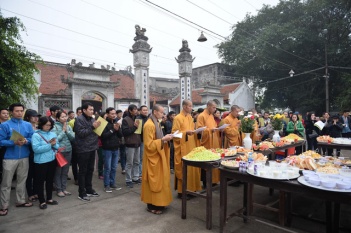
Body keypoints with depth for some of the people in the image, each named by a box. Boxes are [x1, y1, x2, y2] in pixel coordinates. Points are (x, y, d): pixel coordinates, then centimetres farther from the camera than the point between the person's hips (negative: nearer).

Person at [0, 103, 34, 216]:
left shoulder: (28, 125, 5)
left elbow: (33, 139, 3)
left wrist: (26, 141, -17)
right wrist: (14, 142, -23)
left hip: (24, 157, 4)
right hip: (9, 158, -3)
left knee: (22, 181, 16)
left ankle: (21, 201, 30)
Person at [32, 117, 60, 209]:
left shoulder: (53, 134, 6)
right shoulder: (36, 135, -10)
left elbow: (57, 146, 9)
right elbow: (36, 149, -20)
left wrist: (54, 144, -13)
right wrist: (49, 145, -21)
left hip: (52, 160, 5)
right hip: (41, 162, -5)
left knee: (50, 180, 16)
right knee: (40, 181, 7)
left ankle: (49, 199, 30)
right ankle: (42, 201, 20)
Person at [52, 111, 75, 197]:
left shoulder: (68, 126, 6)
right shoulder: (55, 126, -8)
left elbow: (73, 137, -1)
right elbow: (55, 139, -16)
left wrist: (67, 130, -11)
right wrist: (63, 131, -13)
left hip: (68, 150, 5)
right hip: (59, 151, -5)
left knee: (65, 171, 12)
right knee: (58, 171, 5)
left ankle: (64, 188, 24)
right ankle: (59, 190, 18)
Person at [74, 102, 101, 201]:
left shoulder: (92, 119, 12)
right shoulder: (79, 119, -11)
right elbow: (81, 133, -20)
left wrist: (98, 127, 0)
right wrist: (92, 127, -23)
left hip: (92, 148, 7)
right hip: (83, 149, -7)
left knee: (90, 170, 15)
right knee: (83, 171, 2)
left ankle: (89, 190, 27)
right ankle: (81, 193, 12)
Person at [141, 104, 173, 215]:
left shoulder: (156, 123, 11)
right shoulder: (149, 125, -20)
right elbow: (149, 144, -23)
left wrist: (165, 138, 3)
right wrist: (163, 139, -23)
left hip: (158, 156, 10)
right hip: (153, 157, -10)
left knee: (159, 180, 17)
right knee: (154, 181, 1)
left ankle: (157, 202, 29)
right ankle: (152, 205, 15)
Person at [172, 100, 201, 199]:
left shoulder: (190, 117, 13)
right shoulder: (178, 118, -11)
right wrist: (186, 133, -26)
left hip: (191, 146, 8)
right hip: (182, 148, -8)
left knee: (192, 167, 12)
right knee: (183, 169, -2)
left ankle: (191, 188, 25)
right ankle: (182, 191, 9)